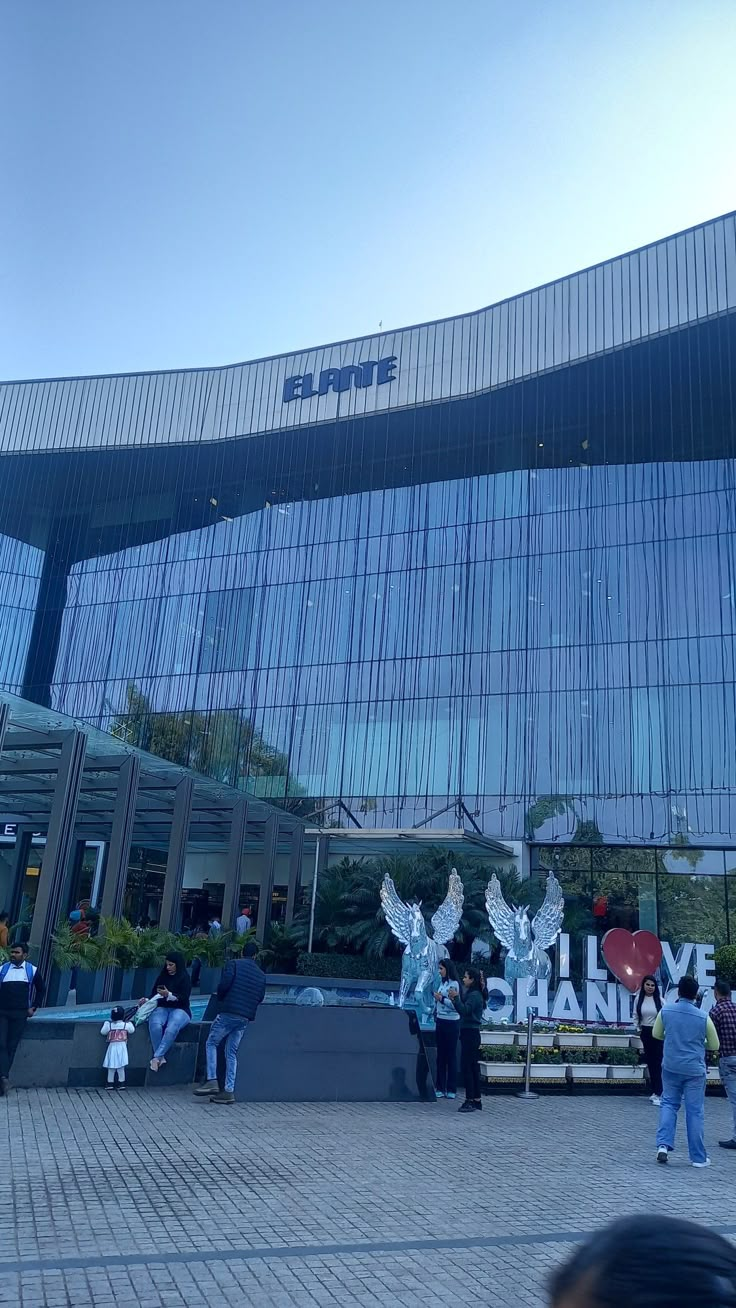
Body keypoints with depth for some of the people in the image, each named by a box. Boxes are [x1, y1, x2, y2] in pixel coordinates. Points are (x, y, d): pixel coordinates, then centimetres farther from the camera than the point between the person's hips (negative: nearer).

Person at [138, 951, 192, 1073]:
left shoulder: (184, 978, 1)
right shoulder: (163, 976, 14)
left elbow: (184, 998, -8)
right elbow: (154, 994, 16)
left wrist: (169, 995, -21)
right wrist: (147, 1001, -3)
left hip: (179, 1010, -3)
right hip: (162, 1008, 3)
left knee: (171, 1028, -36)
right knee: (155, 1025, -32)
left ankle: (156, 1057, -32)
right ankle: (161, 1057, -29)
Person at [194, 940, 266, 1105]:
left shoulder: (234, 964, 1)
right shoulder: (261, 975, 15)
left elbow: (224, 984, -10)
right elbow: (260, 998, 13)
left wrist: (220, 999, 8)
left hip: (228, 1012, -5)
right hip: (246, 1018, 5)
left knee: (211, 1043, 11)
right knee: (231, 1053, 11)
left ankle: (212, 1081, -2)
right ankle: (229, 1091, 6)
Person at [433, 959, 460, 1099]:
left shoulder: (454, 984, -12)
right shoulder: (442, 983, 10)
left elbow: (455, 1005, -18)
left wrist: (441, 999, -22)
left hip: (451, 1023, -7)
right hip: (441, 1022, 7)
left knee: (451, 1056, 0)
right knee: (441, 1055, 9)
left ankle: (451, 1090, 6)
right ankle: (440, 1088, 14)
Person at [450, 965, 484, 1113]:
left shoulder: (475, 995, -14)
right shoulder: (471, 994, 16)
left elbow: (465, 1011, -24)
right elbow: (463, 1011, 17)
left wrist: (456, 997, -22)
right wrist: (454, 1000, 7)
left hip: (471, 1034, -10)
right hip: (469, 1033, 10)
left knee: (466, 1067, -8)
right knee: (472, 1067, 12)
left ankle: (470, 1101, -6)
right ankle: (476, 1100, 18)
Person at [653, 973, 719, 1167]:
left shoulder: (665, 1011, -7)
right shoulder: (703, 1017, -13)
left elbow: (656, 1034, 8)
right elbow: (714, 1046, 0)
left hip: (671, 1067, 2)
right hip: (694, 1069, -2)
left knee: (669, 1104, 16)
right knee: (695, 1112, 7)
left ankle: (663, 1144, 2)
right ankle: (699, 1157, 14)